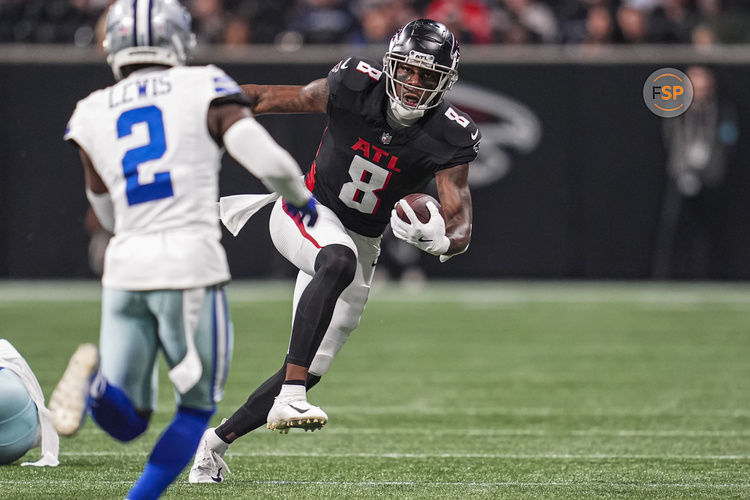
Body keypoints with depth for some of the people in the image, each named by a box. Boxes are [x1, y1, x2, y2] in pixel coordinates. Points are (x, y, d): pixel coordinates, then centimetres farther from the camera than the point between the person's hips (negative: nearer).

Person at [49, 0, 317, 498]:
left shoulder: (91, 115, 11)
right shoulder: (203, 90, 1)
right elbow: (268, 160, -8)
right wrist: (299, 196, 12)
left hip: (125, 268, 3)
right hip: (189, 264, -3)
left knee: (126, 421, 9)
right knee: (198, 406, 15)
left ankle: (93, 379, -24)